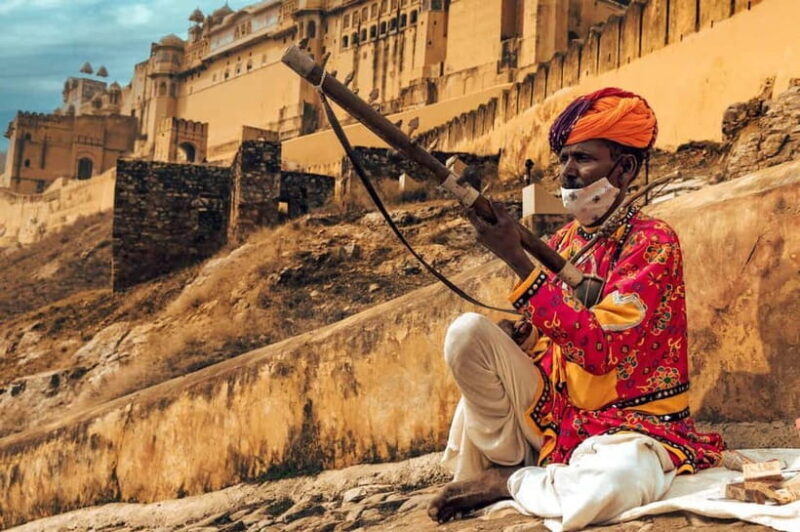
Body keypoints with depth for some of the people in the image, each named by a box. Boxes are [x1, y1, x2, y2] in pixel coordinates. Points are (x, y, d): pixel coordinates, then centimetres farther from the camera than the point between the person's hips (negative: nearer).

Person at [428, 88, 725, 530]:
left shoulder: (651, 241, -12)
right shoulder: (560, 242, 7)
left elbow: (602, 350, -25)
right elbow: (531, 343, 12)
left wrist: (517, 259, -27)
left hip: (629, 427, -5)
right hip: (553, 416, 5)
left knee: (616, 480, -40)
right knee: (468, 331, -14)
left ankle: (507, 481, -10)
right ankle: (511, 462, -1)